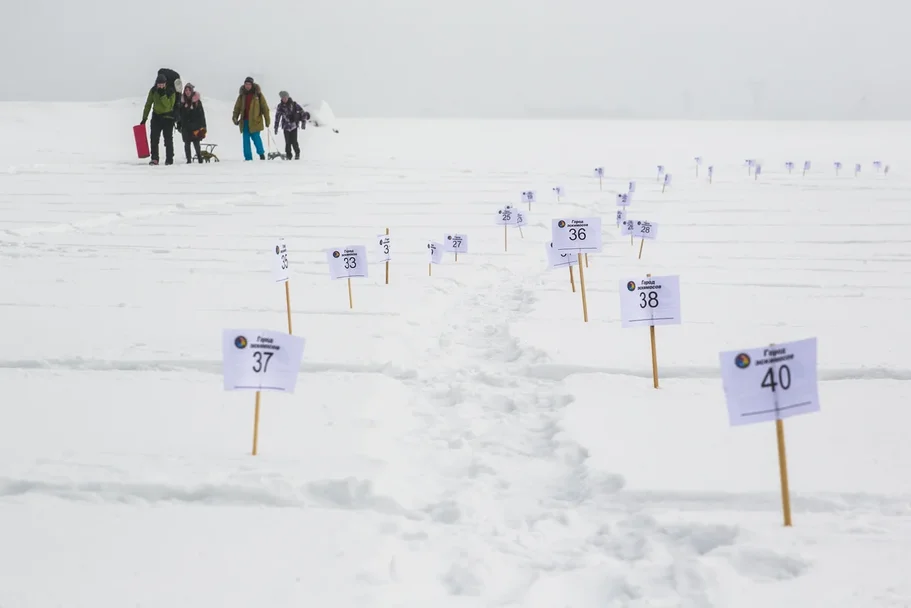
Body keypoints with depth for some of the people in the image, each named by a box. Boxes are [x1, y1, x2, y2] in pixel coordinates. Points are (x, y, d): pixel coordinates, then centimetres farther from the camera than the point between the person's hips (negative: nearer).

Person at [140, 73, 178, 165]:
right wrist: (144, 118, 3)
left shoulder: (171, 92, -11)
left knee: (168, 139, 2)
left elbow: (169, 105, -22)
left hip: (168, 117, -3)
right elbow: (148, 104, 5)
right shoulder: (153, 91, -1)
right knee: (154, 138, -6)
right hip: (156, 116, 3)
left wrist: (163, 95, -31)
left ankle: (169, 159, 8)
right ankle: (154, 158, -5)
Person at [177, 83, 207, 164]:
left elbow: (201, 114, 0)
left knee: (196, 142, -5)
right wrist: (179, 124, 7)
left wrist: (202, 126, -4)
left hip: (195, 125, -3)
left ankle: (200, 158, 5)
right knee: (187, 143, 2)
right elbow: (179, 114, 11)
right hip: (185, 126, 3)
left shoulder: (197, 101, -1)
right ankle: (188, 159, 5)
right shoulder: (182, 101, 7)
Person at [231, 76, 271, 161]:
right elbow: (237, 107, 12)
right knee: (246, 140, 3)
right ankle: (248, 157, 8)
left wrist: (267, 121, -1)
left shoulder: (258, 94, 0)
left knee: (256, 137, -8)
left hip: (255, 121, -4)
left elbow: (265, 108, 1)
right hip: (244, 121, 4)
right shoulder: (242, 95, 9)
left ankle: (261, 154, 11)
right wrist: (235, 118, -2)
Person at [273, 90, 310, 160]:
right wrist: (276, 128, 8)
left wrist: (303, 122, -7)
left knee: (294, 141, -6)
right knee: (288, 142, -2)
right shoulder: (280, 106, 0)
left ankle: (297, 154, 17)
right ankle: (288, 156, 13)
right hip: (286, 126, 2)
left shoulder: (294, 104, -5)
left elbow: (302, 112, -1)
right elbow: (277, 118, 7)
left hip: (294, 125, -2)